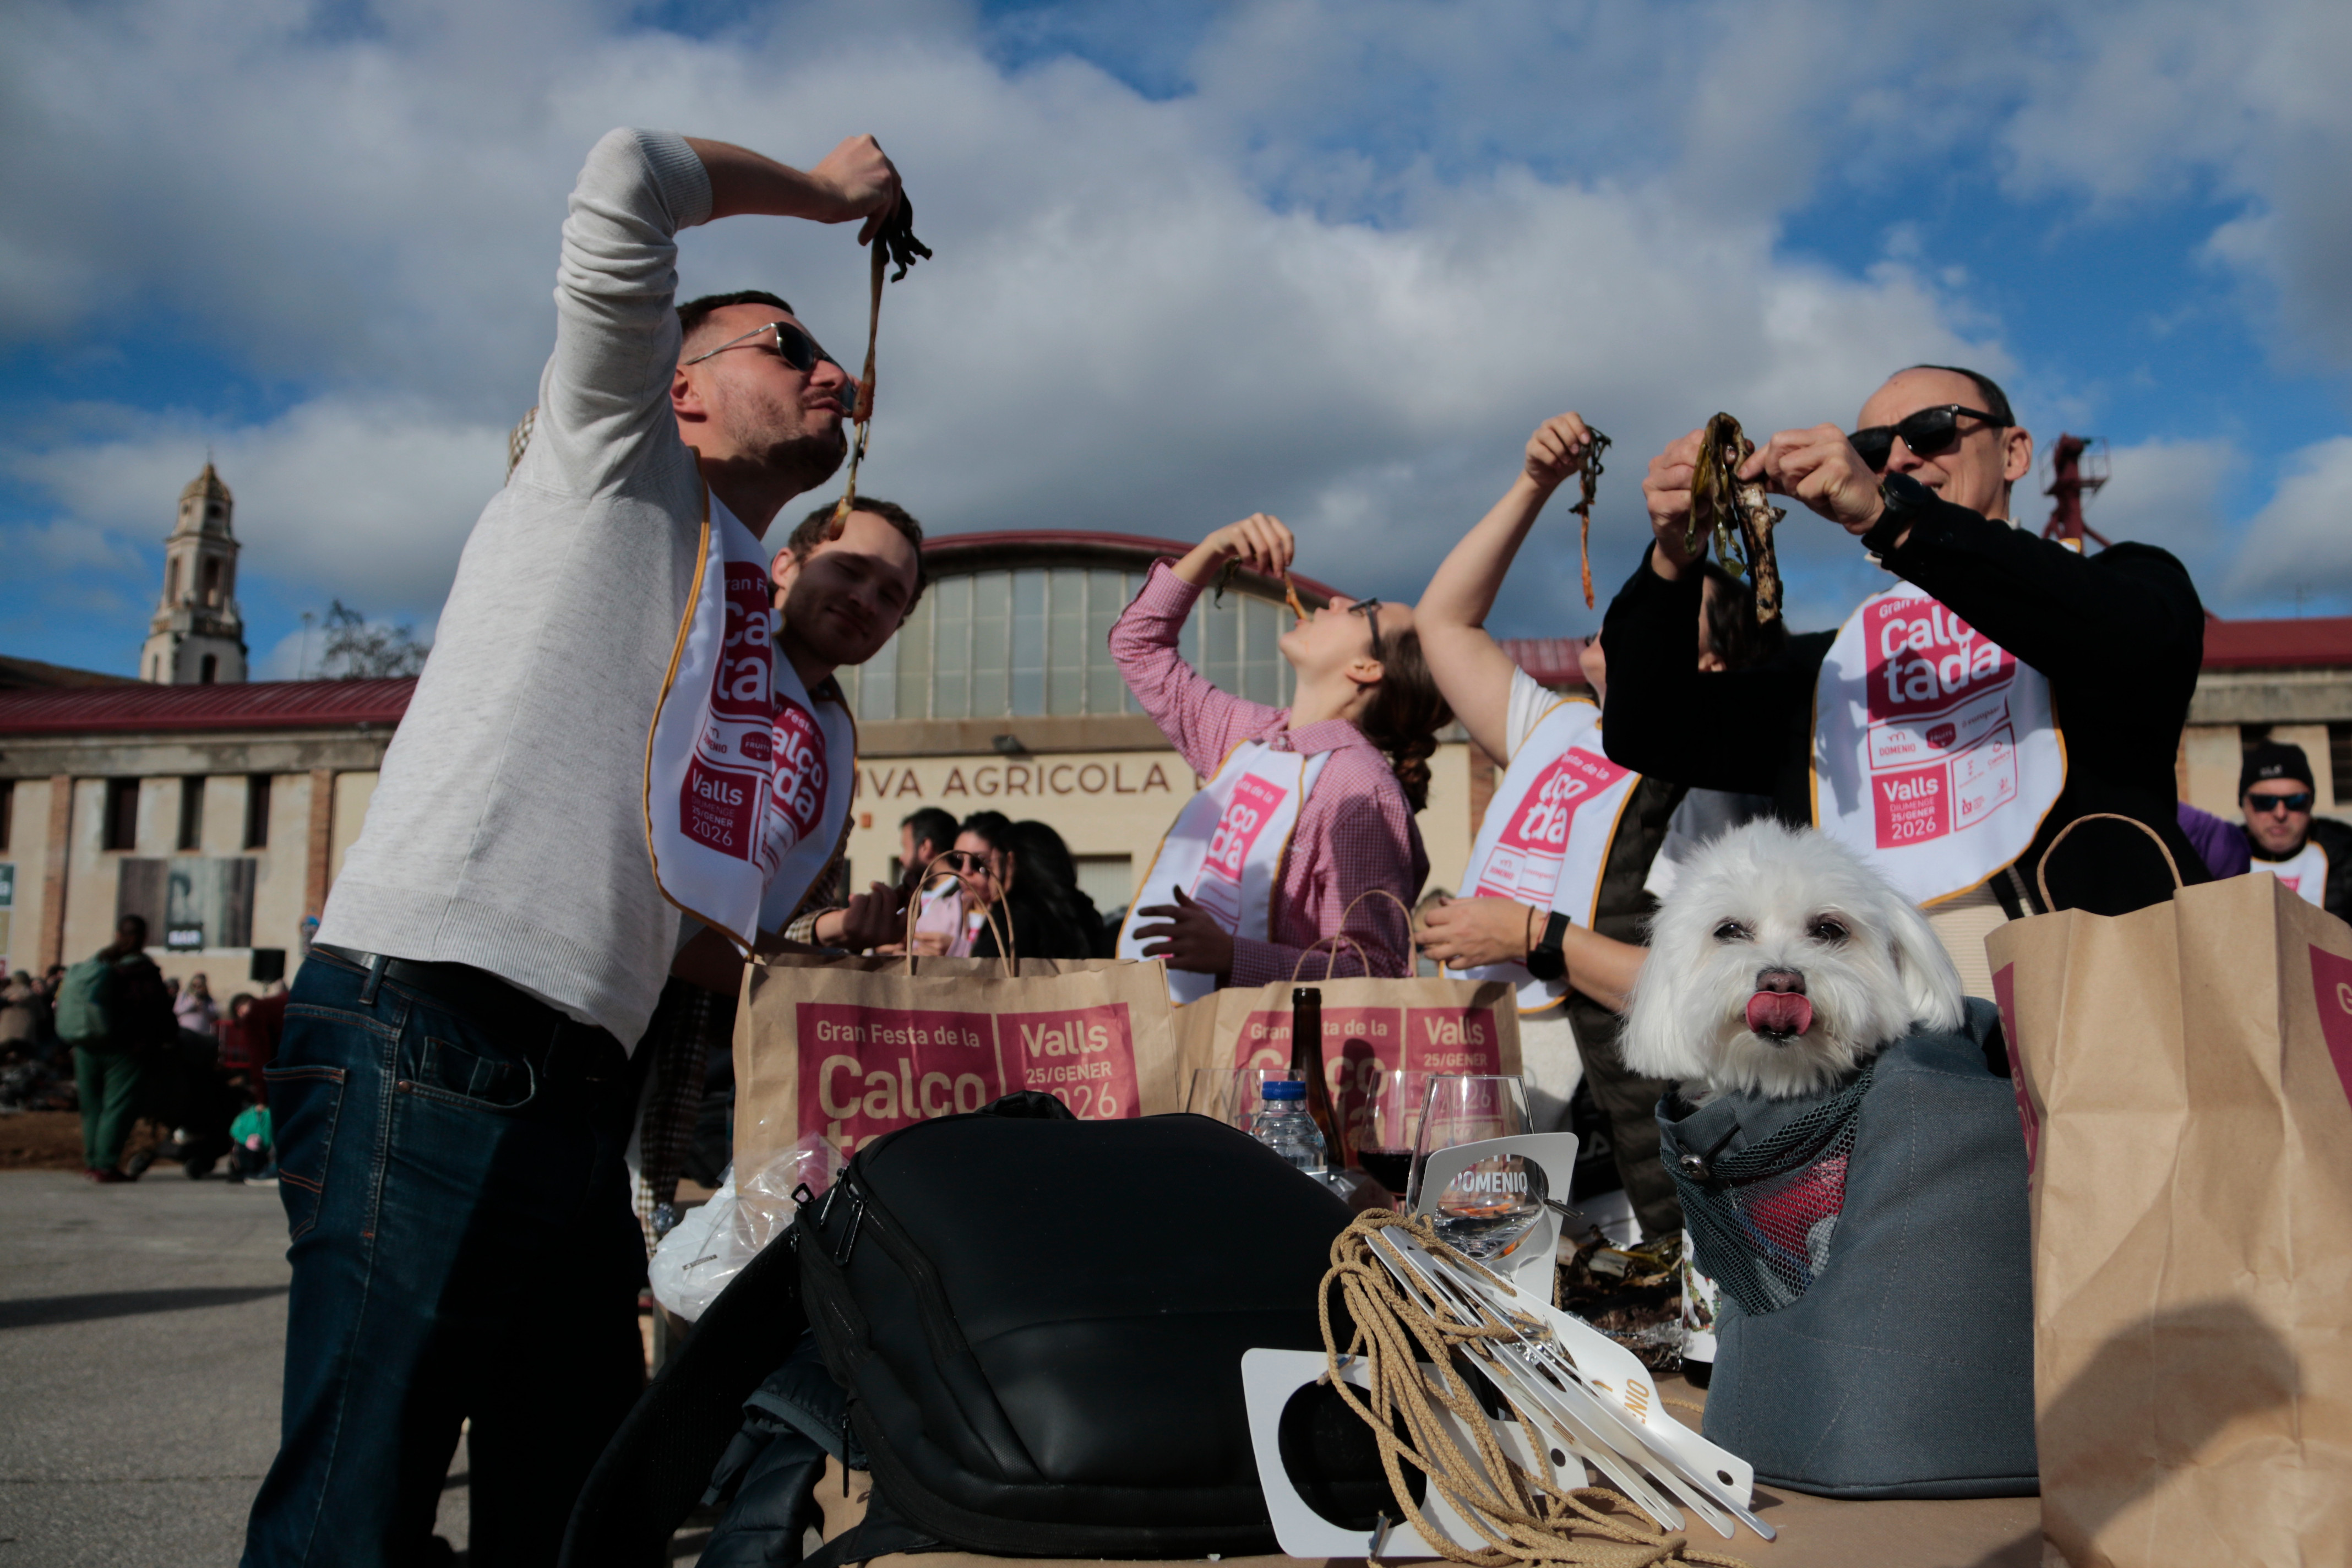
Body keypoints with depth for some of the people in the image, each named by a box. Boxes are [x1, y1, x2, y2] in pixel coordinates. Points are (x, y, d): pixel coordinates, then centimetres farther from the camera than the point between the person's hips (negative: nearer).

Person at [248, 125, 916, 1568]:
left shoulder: (819, 742, 22)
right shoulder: (618, 464, 7)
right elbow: (630, 178, -4)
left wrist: (831, 953, 5)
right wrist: (819, 190, 11)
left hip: (584, 1095, 8)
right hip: (422, 1033, -8)